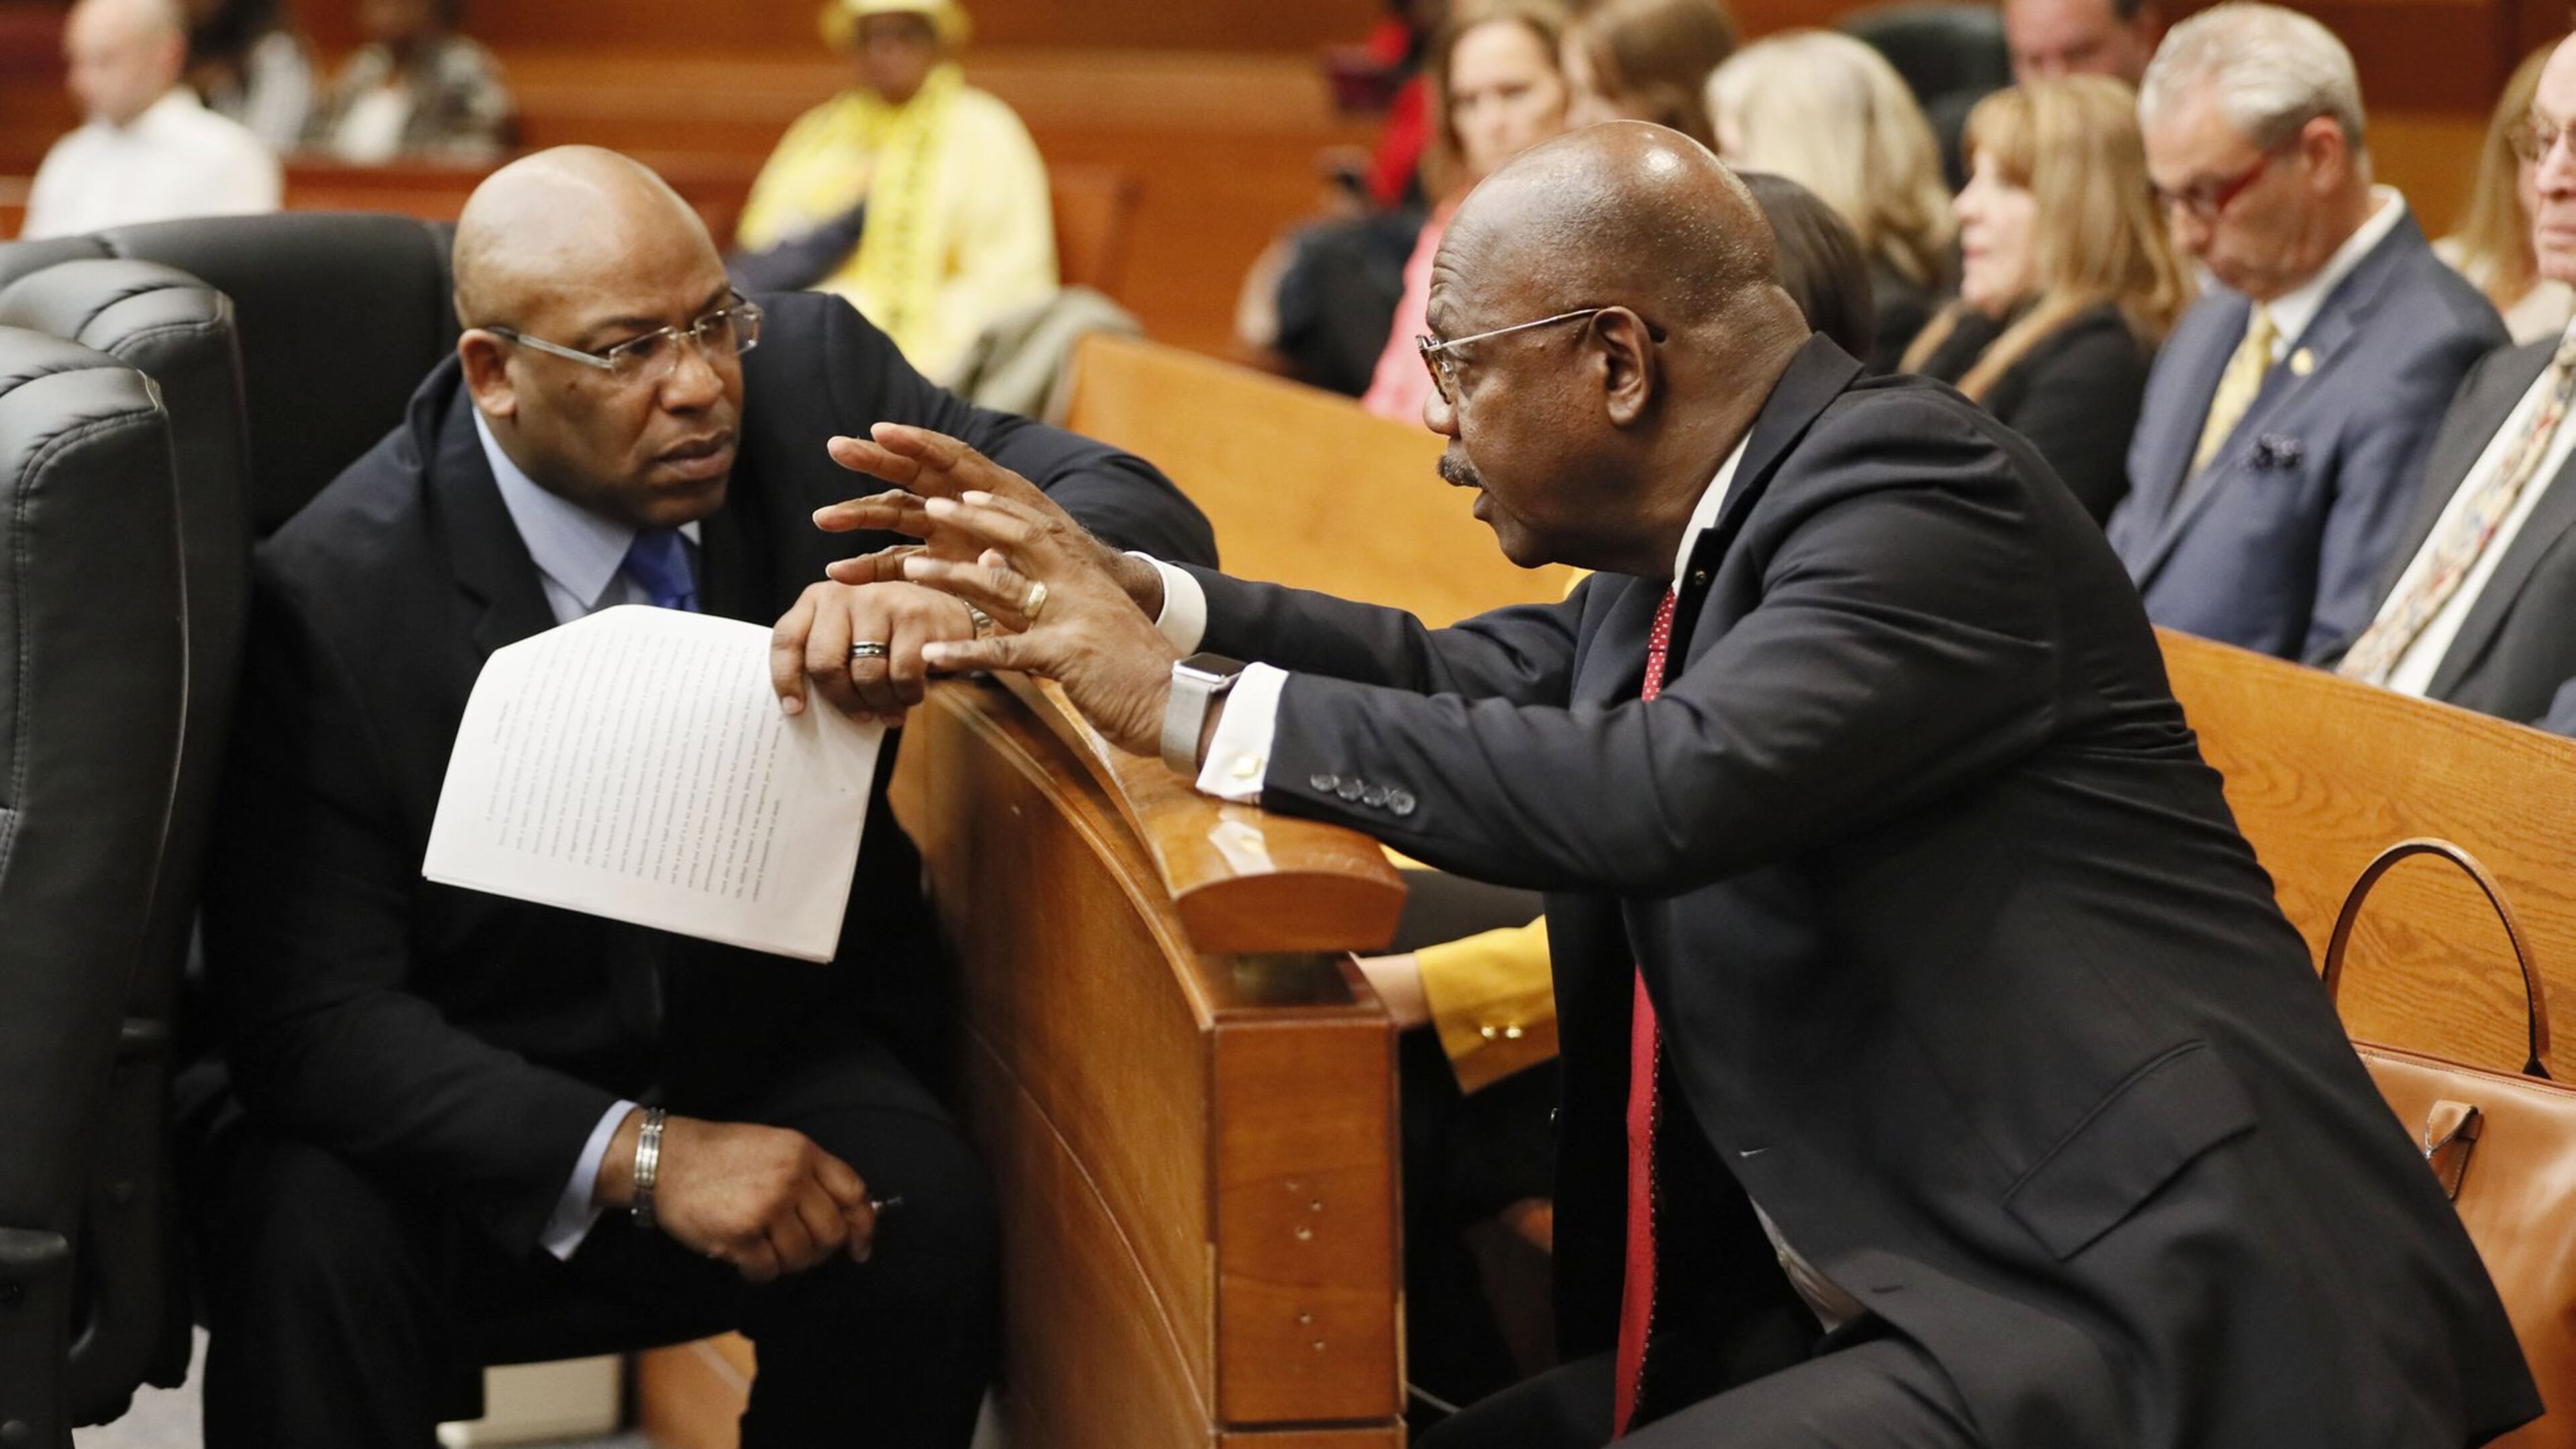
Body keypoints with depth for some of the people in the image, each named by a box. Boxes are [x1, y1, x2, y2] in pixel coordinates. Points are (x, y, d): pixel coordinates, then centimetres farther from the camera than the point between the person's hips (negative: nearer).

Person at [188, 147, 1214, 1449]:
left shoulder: (809, 379, -8)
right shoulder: (331, 598, -18)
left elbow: (1139, 508, -9)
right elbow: (317, 1015, -20)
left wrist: (955, 588, -33)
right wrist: (636, 1153, -33)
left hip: (786, 1039, 3)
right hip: (469, 1112, -2)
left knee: (922, 1215, -28)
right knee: (308, 1244, -32)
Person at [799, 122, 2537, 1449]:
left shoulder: (1916, 487, -16)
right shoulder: (1717, 539, 10)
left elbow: (1667, 788, -29)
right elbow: (1480, 677, 25)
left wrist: (1184, 704, -22)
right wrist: (1123, 589, 13)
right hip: (1887, 1288, 9)